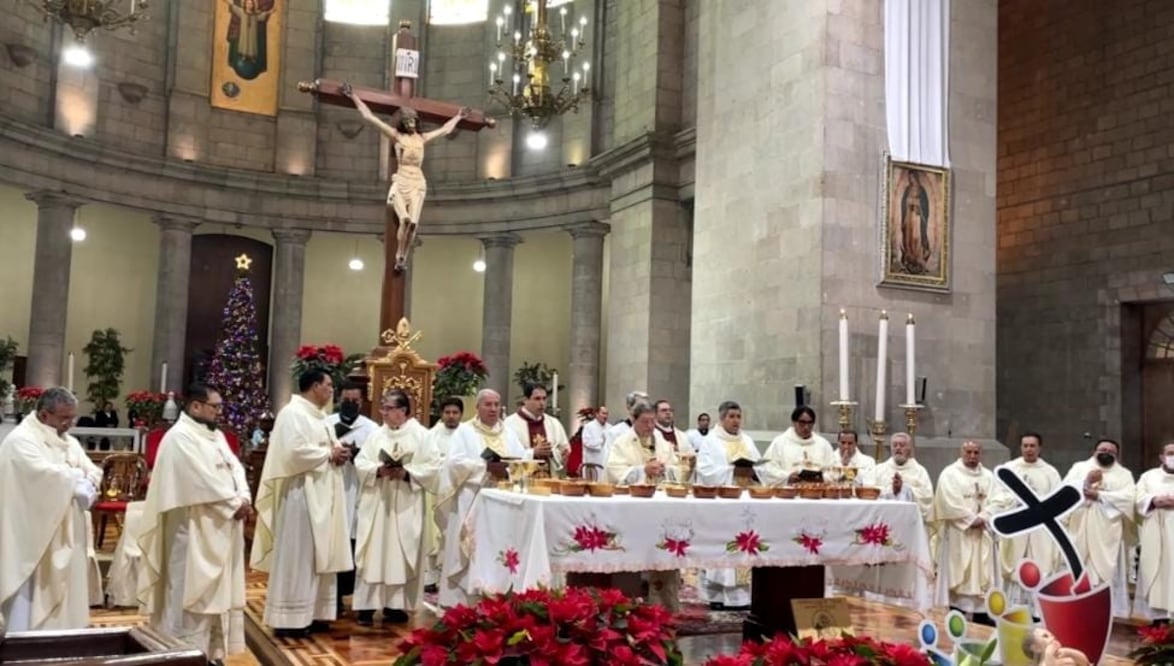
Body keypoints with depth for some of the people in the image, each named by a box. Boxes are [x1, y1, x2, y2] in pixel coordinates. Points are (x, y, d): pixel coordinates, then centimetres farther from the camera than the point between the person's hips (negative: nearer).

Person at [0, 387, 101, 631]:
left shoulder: (69, 442, 15)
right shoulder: (21, 440, -12)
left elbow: (94, 472, 9)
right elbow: (45, 476, -25)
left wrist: (85, 484, -14)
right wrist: (78, 478, -9)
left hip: (66, 535, 8)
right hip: (34, 538, -8)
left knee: (65, 595, 11)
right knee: (32, 602, -4)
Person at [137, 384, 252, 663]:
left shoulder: (216, 436, 16)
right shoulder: (180, 437, -14)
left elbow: (234, 467, 10)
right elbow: (203, 481, -20)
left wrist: (244, 498, -8)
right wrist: (235, 503, -14)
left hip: (221, 527, 9)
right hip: (195, 530, -9)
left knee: (218, 589, 13)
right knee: (192, 591, -3)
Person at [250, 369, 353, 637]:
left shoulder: (318, 416, 17)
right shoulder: (293, 413, -12)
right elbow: (295, 452, -24)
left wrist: (336, 453, 0)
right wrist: (329, 455, -13)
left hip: (320, 495, 10)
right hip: (301, 494, -10)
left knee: (318, 555, 11)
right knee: (296, 556, -5)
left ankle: (312, 614, 18)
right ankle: (289, 619, 2)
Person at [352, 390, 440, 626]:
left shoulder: (421, 435, -1)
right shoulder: (377, 434, 10)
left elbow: (433, 467, -7)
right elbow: (360, 462, 5)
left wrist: (407, 473, -18)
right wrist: (378, 470, -14)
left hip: (405, 506, -3)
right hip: (376, 503, 3)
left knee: (401, 554, 1)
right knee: (372, 552, 0)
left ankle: (396, 605, 9)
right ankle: (367, 605, 3)